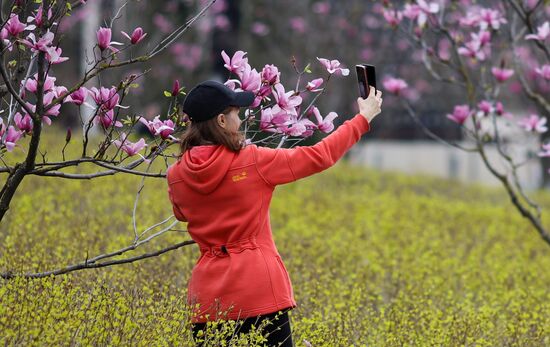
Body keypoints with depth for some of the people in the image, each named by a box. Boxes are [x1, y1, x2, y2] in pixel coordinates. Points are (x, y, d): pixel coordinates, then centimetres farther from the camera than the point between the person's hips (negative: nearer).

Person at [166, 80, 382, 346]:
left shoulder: (176, 176, 2)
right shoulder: (254, 162, -9)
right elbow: (320, 156, -1)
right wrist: (364, 117, 12)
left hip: (208, 296, 4)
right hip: (258, 291, -4)